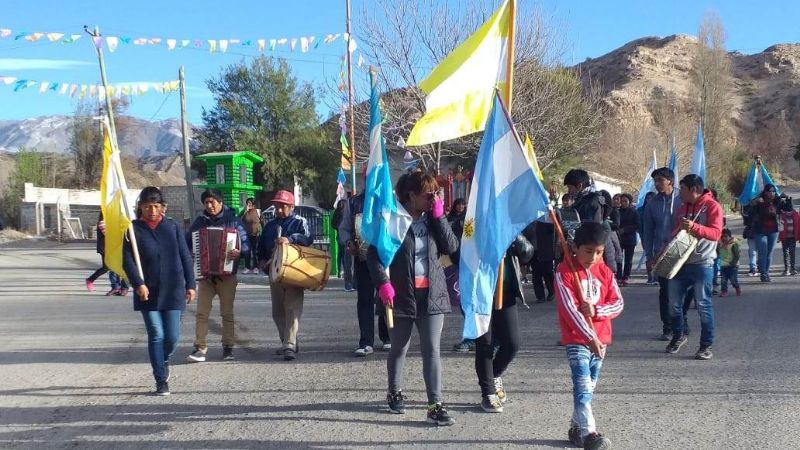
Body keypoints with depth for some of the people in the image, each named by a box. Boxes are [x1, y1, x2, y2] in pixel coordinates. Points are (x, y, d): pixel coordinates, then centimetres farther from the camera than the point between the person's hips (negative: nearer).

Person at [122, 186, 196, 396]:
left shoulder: (173, 227, 6)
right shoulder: (134, 229, 1)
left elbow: (185, 256, 7)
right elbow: (127, 259, -5)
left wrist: (190, 285, 3)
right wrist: (138, 284, -18)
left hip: (173, 291, 1)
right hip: (148, 292, -1)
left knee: (173, 336, 0)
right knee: (156, 335, -1)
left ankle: (164, 361, 33)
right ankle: (161, 381, 9)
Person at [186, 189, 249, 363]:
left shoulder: (233, 220, 1)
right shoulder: (200, 221, 10)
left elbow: (246, 243, -4)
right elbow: (187, 241, 16)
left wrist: (239, 251, -25)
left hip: (227, 275, -2)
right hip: (205, 274, 2)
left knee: (227, 313, 5)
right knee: (202, 312, -3)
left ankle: (228, 347, 14)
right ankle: (200, 348, -1)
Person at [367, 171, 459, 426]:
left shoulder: (432, 219, 7)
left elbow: (451, 247, -3)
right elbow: (373, 255, -6)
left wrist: (439, 216, -8)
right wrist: (383, 283, -19)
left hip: (431, 294, 3)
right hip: (401, 294, -2)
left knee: (432, 350, -4)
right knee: (399, 348, 13)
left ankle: (436, 406, -3)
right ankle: (394, 393, 35)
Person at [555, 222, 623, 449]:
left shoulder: (605, 271, 5)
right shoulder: (564, 272, -12)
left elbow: (618, 303, 4)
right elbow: (570, 309, -19)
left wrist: (596, 310, -16)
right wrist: (590, 337, -25)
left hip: (601, 338, 6)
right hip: (576, 339, -6)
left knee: (589, 386, 12)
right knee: (583, 385, -14)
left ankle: (577, 427, 24)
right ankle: (588, 431, -15)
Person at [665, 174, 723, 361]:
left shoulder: (712, 206, -5)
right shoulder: (683, 208, 17)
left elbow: (716, 233, -16)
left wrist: (694, 227, -30)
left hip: (702, 264, -7)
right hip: (679, 262, 7)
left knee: (703, 305, -4)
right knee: (674, 303, 9)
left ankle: (706, 345, 5)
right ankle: (678, 336, 28)